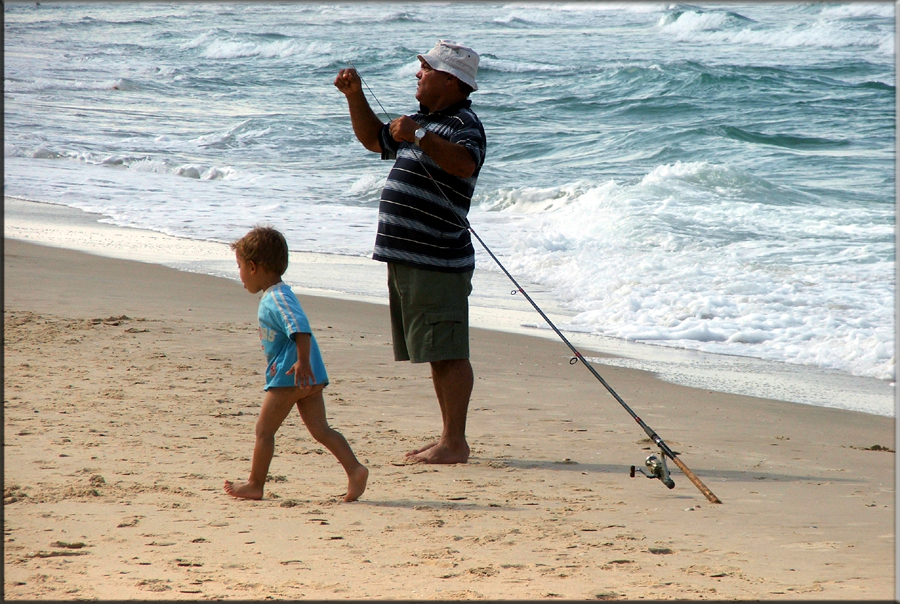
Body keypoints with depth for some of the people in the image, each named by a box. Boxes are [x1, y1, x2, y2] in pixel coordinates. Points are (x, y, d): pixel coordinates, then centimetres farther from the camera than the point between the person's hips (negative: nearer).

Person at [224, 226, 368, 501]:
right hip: (310, 377, 10)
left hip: (289, 375, -10)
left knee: (264, 429, 1)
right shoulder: (277, 295, 19)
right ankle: (354, 469, -10)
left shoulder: (277, 298, -14)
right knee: (320, 429, 4)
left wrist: (303, 362, -34)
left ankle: (255, 485, 7)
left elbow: (301, 328, -28)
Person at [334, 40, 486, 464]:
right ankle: (448, 439, 19)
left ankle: (455, 443, -11)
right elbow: (374, 139, 34)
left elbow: (465, 163, -33)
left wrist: (418, 137, -39)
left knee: (448, 354, -10)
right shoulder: (425, 121, 20)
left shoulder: (462, 125, -11)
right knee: (437, 355, 13)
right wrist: (355, 97, 20)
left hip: (437, 263, -10)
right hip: (407, 257, 10)